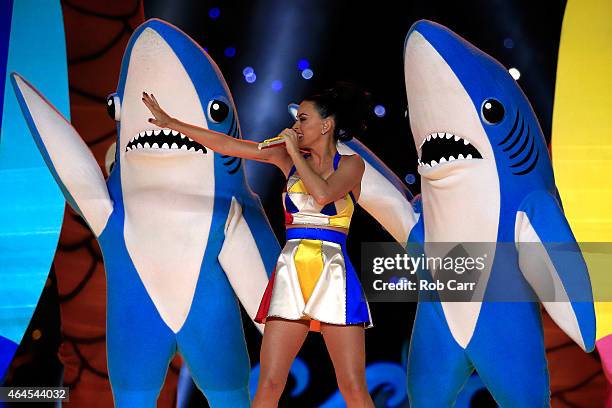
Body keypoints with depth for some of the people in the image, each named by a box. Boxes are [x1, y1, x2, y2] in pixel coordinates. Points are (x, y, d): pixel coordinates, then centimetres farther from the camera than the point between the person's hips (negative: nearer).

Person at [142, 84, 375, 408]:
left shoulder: (351, 164, 4)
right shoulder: (289, 159, 13)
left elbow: (323, 194, -17)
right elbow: (227, 145, 10)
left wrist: (294, 151, -5)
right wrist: (171, 123, 9)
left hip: (333, 277, -3)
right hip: (290, 275, 3)